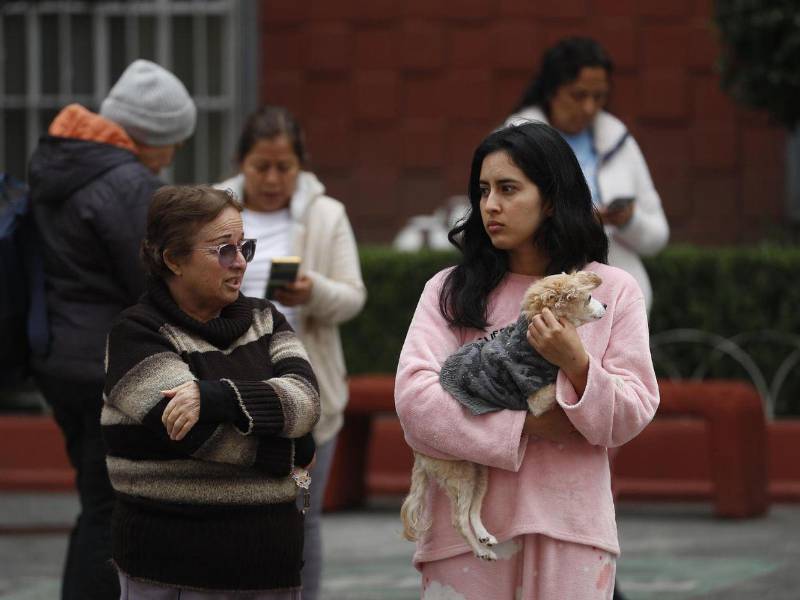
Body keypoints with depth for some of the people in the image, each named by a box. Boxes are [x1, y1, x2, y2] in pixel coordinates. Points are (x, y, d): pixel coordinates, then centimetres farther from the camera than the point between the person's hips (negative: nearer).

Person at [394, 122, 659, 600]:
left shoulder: (614, 291, 7)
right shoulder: (450, 290, 7)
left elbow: (631, 417, 1)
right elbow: (414, 398, -7)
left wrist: (576, 364, -17)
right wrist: (527, 424, -11)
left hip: (569, 522, 0)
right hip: (467, 523, 0)